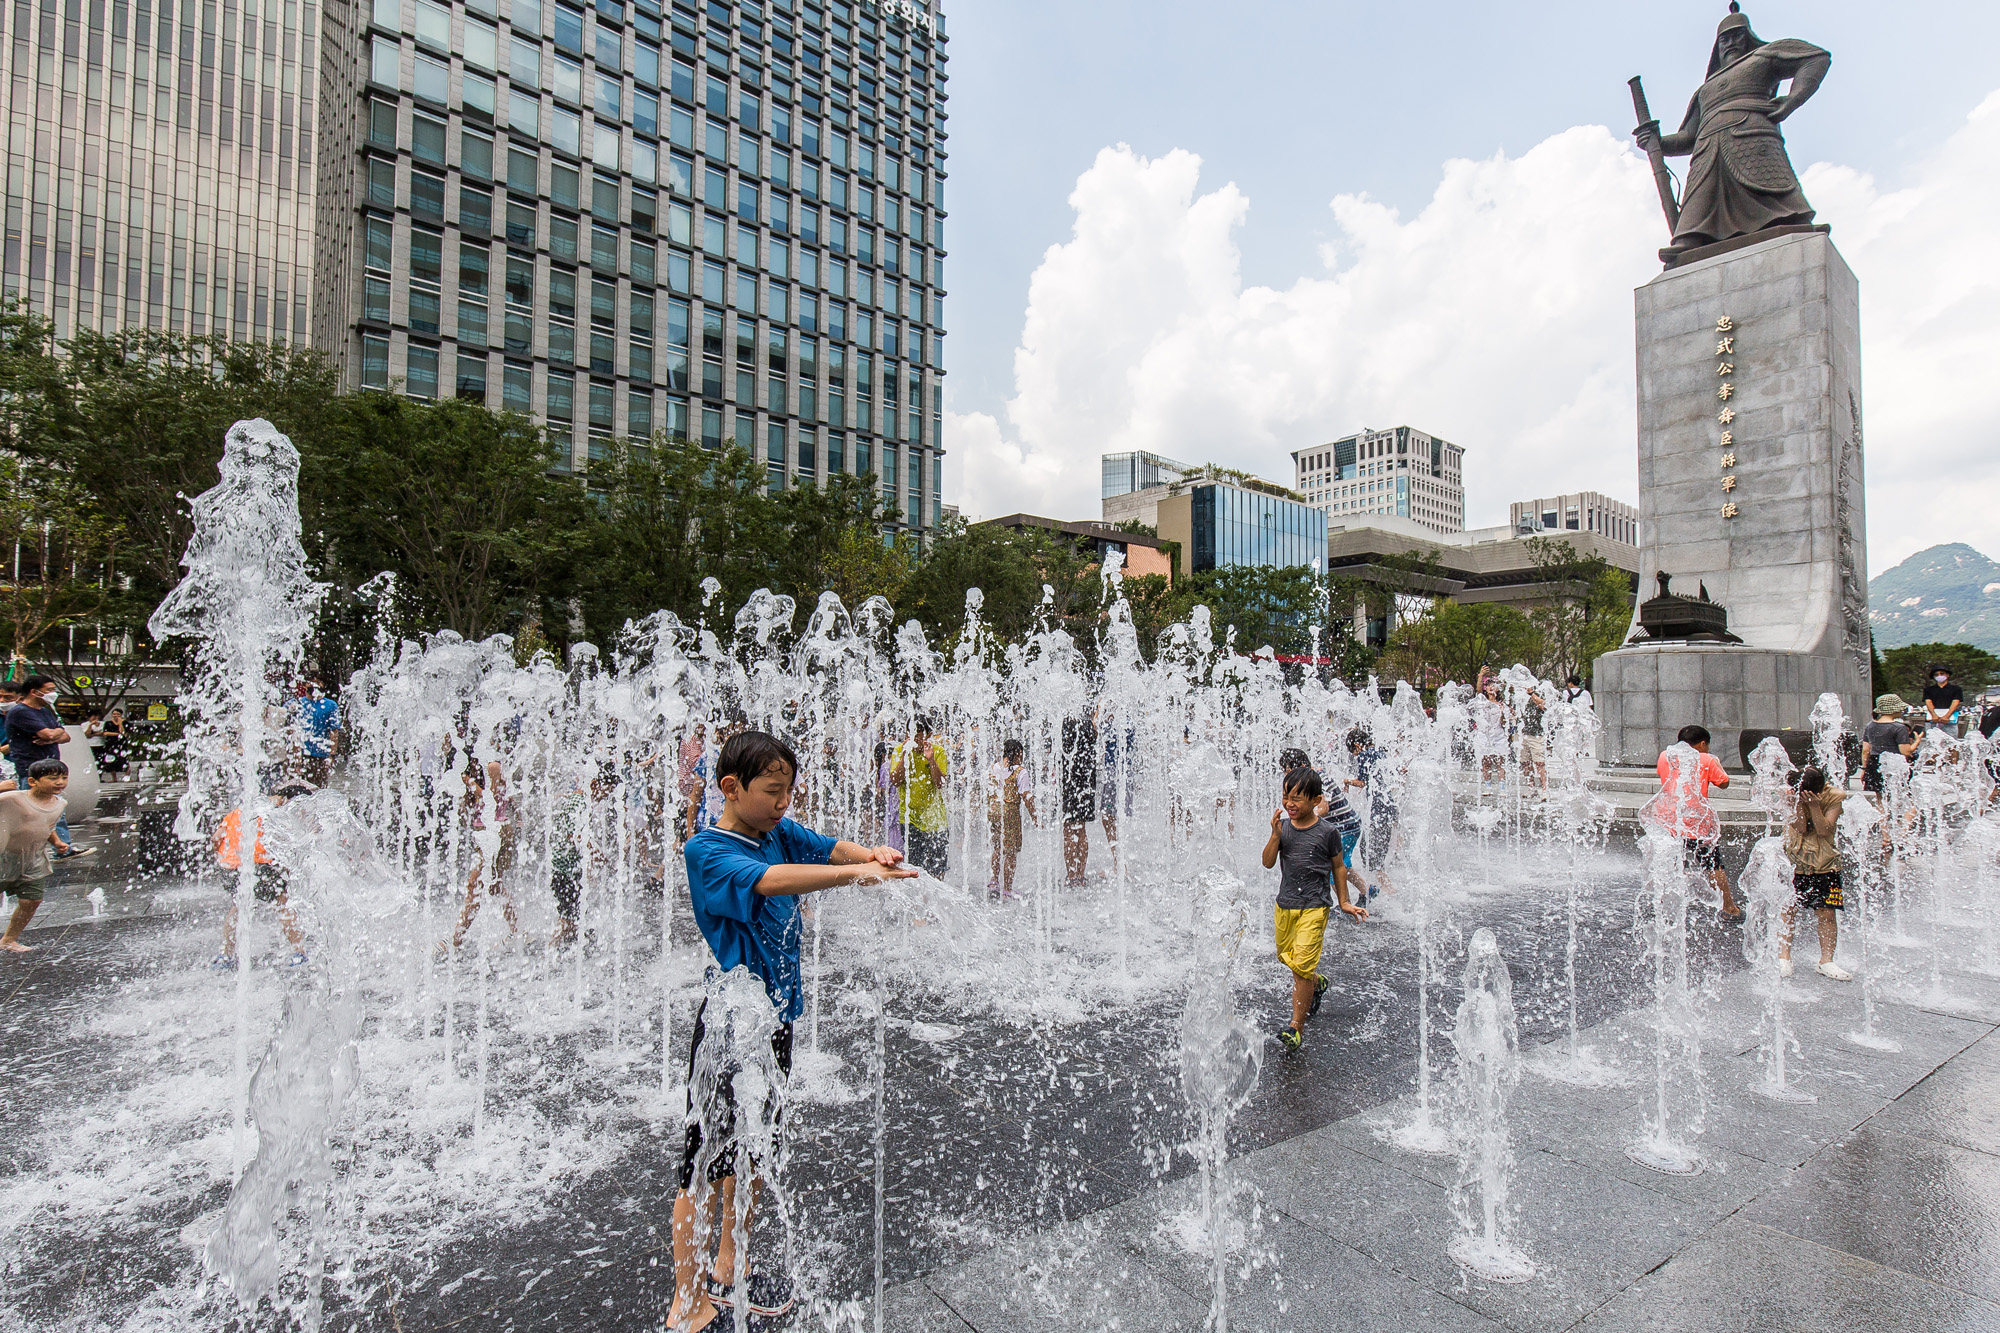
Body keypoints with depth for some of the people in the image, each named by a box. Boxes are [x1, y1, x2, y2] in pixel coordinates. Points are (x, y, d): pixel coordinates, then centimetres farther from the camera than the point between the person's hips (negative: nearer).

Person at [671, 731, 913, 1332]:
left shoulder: (780, 831, 2)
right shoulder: (705, 851, -20)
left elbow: (827, 847, -7)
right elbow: (767, 880, -36)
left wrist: (868, 852, -31)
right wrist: (858, 873, -45)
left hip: (775, 1014, 7)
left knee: (751, 1148, 21)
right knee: (706, 1159, 5)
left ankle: (728, 1269, 40)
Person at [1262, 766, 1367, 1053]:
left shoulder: (1327, 831, -9)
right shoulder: (1283, 826, -1)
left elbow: (1337, 868, 3)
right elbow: (1268, 863, -5)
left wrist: (1344, 902, 6)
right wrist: (1276, 835, -18)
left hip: (1313, 907, -5)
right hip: (1285, 904, 5)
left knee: (1301, 967, -8)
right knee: (1287, 958, 19)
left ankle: (1297, 1027, 4)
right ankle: (1317, 984, 50)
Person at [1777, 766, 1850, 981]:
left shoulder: (1834, 797, -9)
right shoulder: (1792, 795, -8)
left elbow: (1824, 830, -16)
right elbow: (1801, 828, -14)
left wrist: (1814, 805, -25)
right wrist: (1799, 802, -23)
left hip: (1824, 863, 0)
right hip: (1794, 860, 0)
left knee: (1827, 913, -1)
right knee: (1787, 909, -1)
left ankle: (1826, 961, 9)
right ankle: (1784, 958, 7)